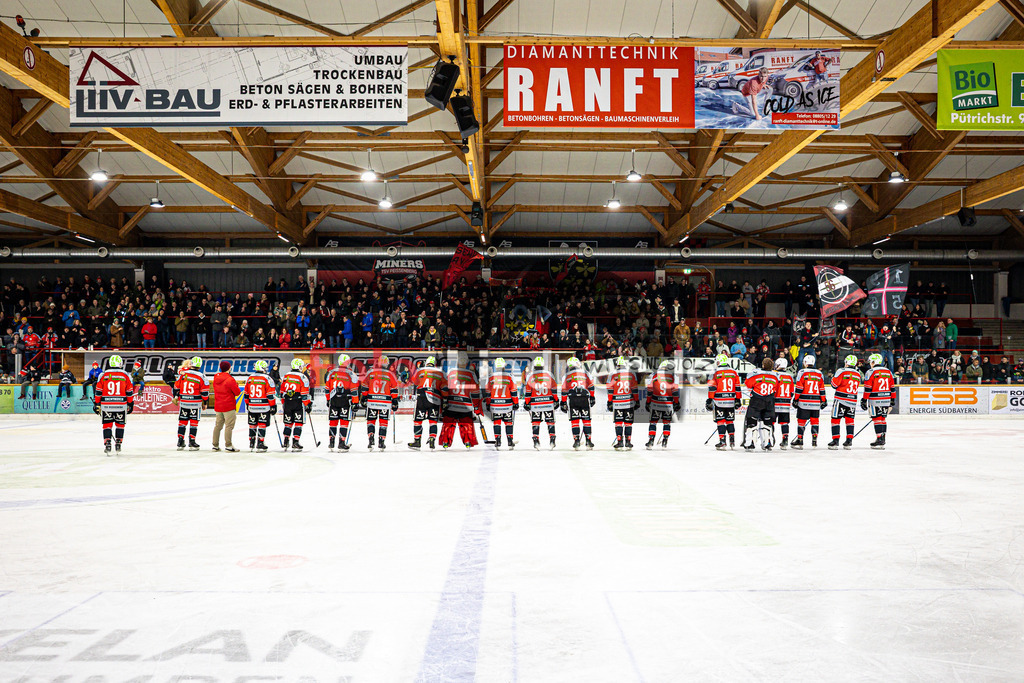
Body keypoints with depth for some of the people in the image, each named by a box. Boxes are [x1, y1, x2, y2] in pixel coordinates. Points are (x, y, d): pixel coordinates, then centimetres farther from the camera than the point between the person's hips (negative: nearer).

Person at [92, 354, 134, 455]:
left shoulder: (103, 375, 2)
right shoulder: (125, 376, 2)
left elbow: (98, 392, 3)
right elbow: (130, 392, 5)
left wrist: (96, 404, 10)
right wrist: (130, 404, 14)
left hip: (106, 405, 0)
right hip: (121, 405, 0)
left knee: (107, 424, 9)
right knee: (120, 424, 14)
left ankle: (107, 444, 0)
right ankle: (118, 444, 12)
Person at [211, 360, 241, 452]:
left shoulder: (215, 378, 7)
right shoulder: (230, 380, -16)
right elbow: (237, 392, -11)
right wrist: (236, 386, 10)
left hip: (218, 406, 7)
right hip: (228, 406, -7)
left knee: (218, 425, 14)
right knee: (229, 426, -4)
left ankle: (215, 445, 17)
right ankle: (228, 446, -6)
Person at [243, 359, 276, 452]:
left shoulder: (250, 378, 7)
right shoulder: (267, 378, -9)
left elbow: (246, 394, 13)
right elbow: (270, 394, -10)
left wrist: (247, 405, 24)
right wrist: (273, 406, -4)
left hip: (252, 406, 5)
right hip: (264, 407, -5)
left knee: (252, 424, 14)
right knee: (262, 425, -1)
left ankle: (251, 444, 20)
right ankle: (260, 445, -3)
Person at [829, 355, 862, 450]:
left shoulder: (842, 372, -9)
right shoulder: (858, 374, 8)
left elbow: (834, 384, -8)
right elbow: (857, 387, 17)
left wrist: (833, 378, 11)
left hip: (841, 400, -5)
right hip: (853, 401, 5)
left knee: (835, 419, 1)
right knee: (850, 420, 12)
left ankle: (835, 441, -2)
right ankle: (849, 441, 8)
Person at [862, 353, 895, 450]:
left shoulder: (871, 372, -7)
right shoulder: (888, 371, 11)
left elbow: (868, 388, -10)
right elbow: (892, 387, 14)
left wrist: (864, 400, -6)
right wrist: (893, 399, 21)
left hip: (875, 400, -6)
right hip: (886, 400, 6)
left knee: (877, 419, -4)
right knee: (882, 419, 13)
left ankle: (880, 440, -9)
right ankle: (881, 439, 16)